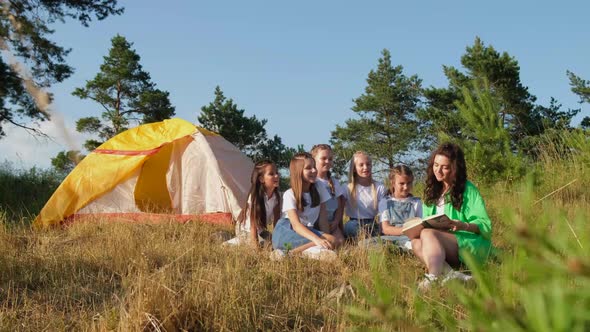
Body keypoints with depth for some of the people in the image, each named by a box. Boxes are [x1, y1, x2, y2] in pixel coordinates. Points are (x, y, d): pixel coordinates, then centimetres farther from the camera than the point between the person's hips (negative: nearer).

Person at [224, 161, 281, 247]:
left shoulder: (277, 195, -13)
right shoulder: (255, 197, -30)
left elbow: (276, 220, -5)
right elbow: (253, 224, -29)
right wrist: (255, 245, -32)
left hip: (260, 229, 7)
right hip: (246, 230, -7)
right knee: (264, 242, -25)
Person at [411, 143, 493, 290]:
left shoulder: (468, 190, 0)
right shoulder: (432, 191, 17)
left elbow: (485, 225, -7)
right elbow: (427, 224, 17)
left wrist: (462, 226, -25)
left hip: (471, 246, -5)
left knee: (427, 234, -29)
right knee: (416, 242, -24)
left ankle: (433, 278, -51)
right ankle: (452, 275, -44)